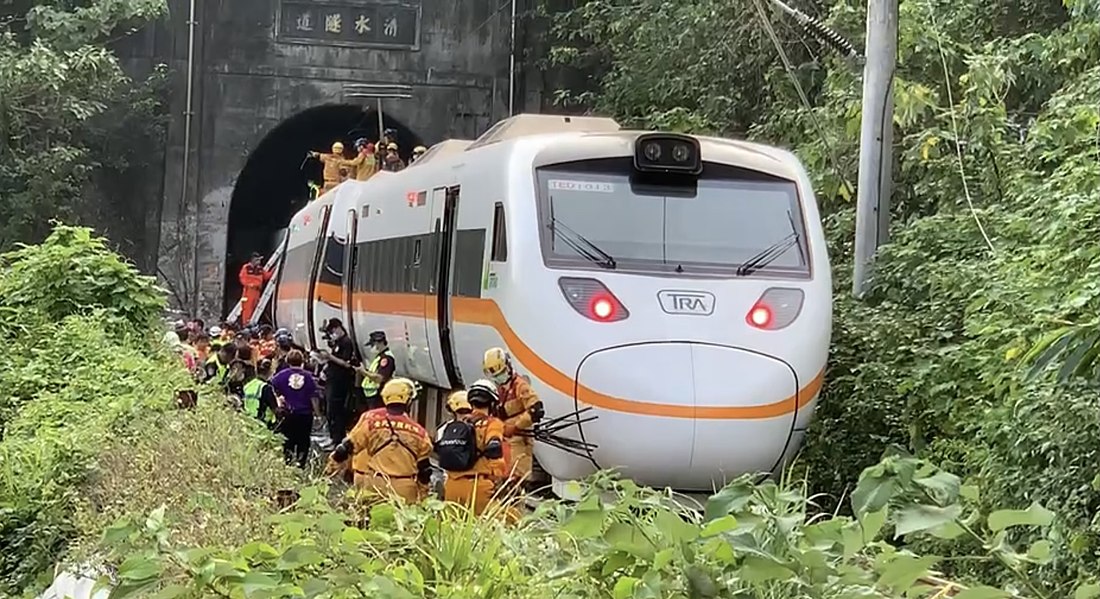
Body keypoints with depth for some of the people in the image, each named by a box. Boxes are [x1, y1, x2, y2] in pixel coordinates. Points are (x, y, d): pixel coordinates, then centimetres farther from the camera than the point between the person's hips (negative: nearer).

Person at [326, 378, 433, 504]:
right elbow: (424, 469, 10)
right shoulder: (417, 431, 4)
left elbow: (349, 446, 4)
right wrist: (421, 495, 22)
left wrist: (334, 461, 21)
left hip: (373, 485, 0)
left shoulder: (371, 419, -1)